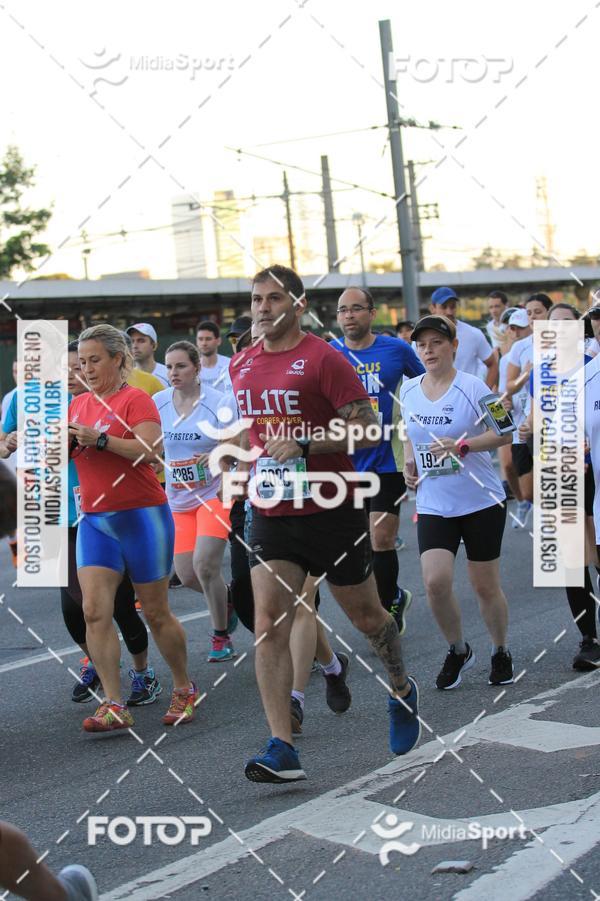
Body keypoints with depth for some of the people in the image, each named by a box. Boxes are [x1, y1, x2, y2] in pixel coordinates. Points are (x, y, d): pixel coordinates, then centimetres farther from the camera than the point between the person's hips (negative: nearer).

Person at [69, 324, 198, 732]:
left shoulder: (135, 399, -7)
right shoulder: (79, 404, 13)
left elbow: (151, 450, -21)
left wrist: (99, 438, -25)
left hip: (142, 516, -5)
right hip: (95, 519, 6)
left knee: (156, 612, 4)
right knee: (95, 610, -9)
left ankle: (185, 690, 23)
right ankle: (114, 706, -8)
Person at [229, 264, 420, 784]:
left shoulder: (323, 358, -11)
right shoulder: (242, 366, 9)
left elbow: (368, 429, -15)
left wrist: (303, 444, -23)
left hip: (331, 510, -4)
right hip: (271, 514, 5)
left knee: (366, 615, 11)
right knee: (269, 625, -10)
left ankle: (403, 692, 41)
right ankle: (282, 750, -11)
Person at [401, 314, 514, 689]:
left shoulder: (472, 387, -9)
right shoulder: (408, 391, 5)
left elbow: (505, 433, -8)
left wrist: (462, 445, -21)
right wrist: (409, 462, 4)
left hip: (481, 501, -3)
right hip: (433, 504, 3)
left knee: (485, 586, 5)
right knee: (436, 581, -13)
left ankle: (501, 652, 30)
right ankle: (458, 650, 12)